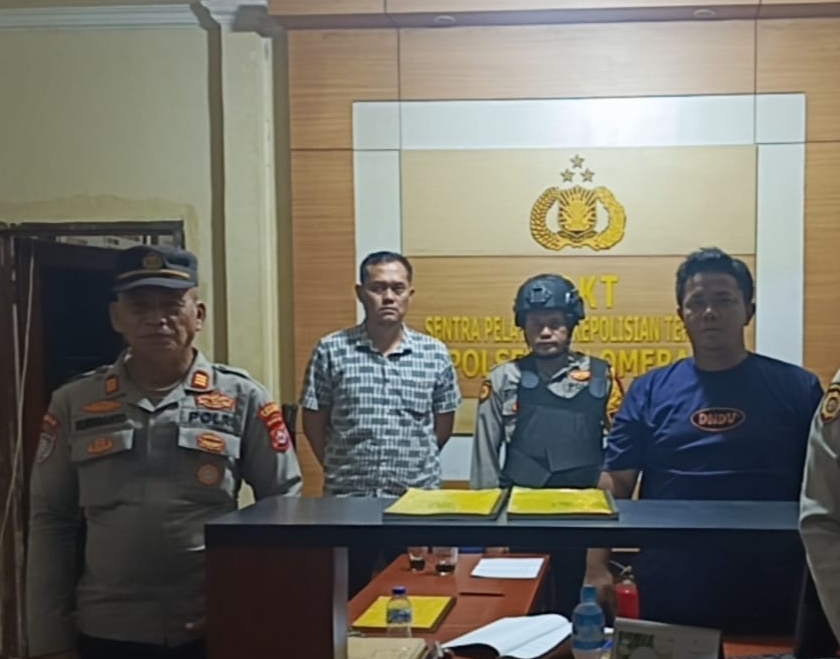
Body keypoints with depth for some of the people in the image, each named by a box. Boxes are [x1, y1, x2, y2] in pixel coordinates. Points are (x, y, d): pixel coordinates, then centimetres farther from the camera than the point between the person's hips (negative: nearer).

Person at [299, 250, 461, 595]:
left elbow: (443, 424, 11)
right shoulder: (331, 351, -2)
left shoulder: (435, 354, 2)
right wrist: (342, 467, 6)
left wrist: (413, 464, 11)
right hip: (347, 500, -1)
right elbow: (314, 422, 5)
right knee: (351, 598, 9)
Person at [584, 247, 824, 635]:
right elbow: (614, 482, 1)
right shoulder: (649, 392, 3)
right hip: (668, 594, 1)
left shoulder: (797, 388, 1)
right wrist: (597, 567, -10)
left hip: (770, 594, 0)